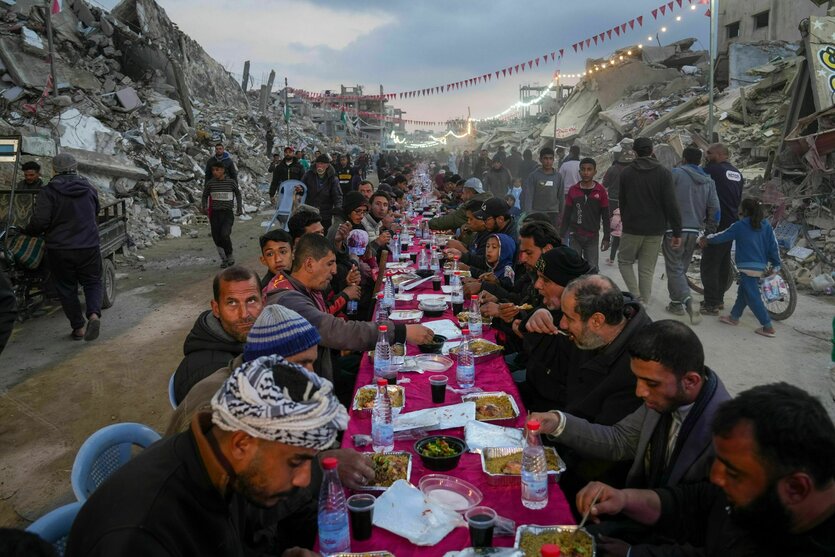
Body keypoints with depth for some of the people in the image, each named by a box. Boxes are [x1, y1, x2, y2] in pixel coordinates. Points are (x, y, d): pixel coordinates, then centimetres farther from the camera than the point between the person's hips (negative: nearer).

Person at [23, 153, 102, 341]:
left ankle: (78, 328, 13)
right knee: (92, 282, 13)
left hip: (60, 249, -2)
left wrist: (27, 231, 6)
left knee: (67, 288, 11)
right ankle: (94, 314, -13)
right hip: (89, 246, 3)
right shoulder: (89, 189, 3)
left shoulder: (48, 191, -11)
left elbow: (39, 222, -14)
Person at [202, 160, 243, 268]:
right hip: (215, 213, 3)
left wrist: (239, 207, 10)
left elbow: (238, 193, 13)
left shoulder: (231, 182, -4)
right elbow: (205, 196, 14)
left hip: (227, 213, -3)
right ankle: (224, 259, 22)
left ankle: (230, 255, 4)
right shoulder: (210, 183, 0)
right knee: (217, 238, 4)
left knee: (224, 234, -20)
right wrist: (205, 207, -1)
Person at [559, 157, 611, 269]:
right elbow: (566, 215, 7)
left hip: (592, 237, -1)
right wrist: (561, 235, 5)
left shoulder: (600, 191, -1)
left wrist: (606, 238, -1)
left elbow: (605, 216, 2)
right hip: (575, 236, 1)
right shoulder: (573, 190, 2)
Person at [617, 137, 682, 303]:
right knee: (647, 269, 9)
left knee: (624, 261, 16)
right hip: (655, 230, 1)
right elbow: (671, 204, -10)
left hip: (632, 228, 0)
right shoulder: (664, 173, -5)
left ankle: (635, 295, -3)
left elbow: (622, 202, 7)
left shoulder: (626, 173, -1)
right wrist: (677, 232, -7)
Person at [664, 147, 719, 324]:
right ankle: (676, 303, 25)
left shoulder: (676, 173, -6)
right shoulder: (709, 181, 9)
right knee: (682, 268, 18)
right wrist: (709, 232, 16)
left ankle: (688, 301, -20)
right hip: (694, 231, 6)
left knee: (674, 269, -4)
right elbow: (714, 208, 7)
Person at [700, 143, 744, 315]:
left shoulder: (712, 170, -12)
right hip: (732, 223, 9)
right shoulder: (737, 173, 14)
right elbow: (739, 198, 20)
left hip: (717, 224, -9)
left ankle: (711, 304, -4)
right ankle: (719, 299, 24)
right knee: (724, 263, 15)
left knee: (709, 265, -5)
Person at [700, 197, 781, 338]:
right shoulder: (766, 225, 7)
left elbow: (722, 236, 3)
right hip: (762, 267, 7)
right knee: (743, 292, 21)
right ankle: (734, 316, 32)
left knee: (753, 297, -5)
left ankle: (768, 327, -7)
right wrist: (775, 265, 15)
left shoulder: (739, 226, -6)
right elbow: (773, 246, 8)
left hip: (747, 267, -7)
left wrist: (706, 239, 20)